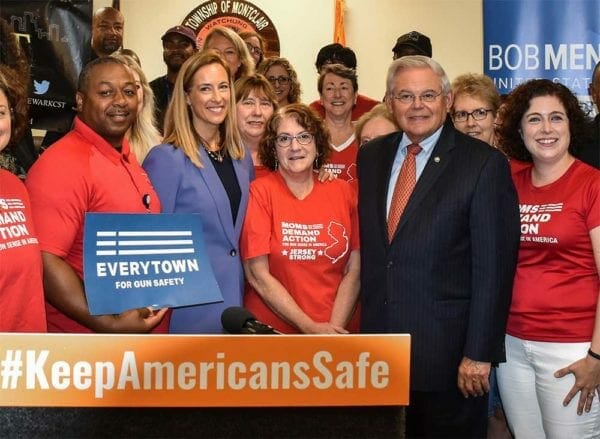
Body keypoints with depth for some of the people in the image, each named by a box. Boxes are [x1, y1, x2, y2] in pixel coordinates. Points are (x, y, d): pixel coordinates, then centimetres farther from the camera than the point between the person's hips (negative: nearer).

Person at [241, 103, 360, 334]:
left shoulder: (343, 192, 4)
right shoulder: (260, 192, -4)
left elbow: (353, 270, 2)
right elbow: (258, 275, -7)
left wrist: (334, 328, -10)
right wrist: (310, 328, -11)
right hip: (271, 329, -1)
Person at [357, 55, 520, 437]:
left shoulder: (484, 164, -8)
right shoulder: (371, 156, 8)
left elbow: (493, 266, -11)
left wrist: (479, 353, -14)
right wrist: (367, 325, 9)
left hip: (450, 349, -5)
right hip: (380, 337, 5)